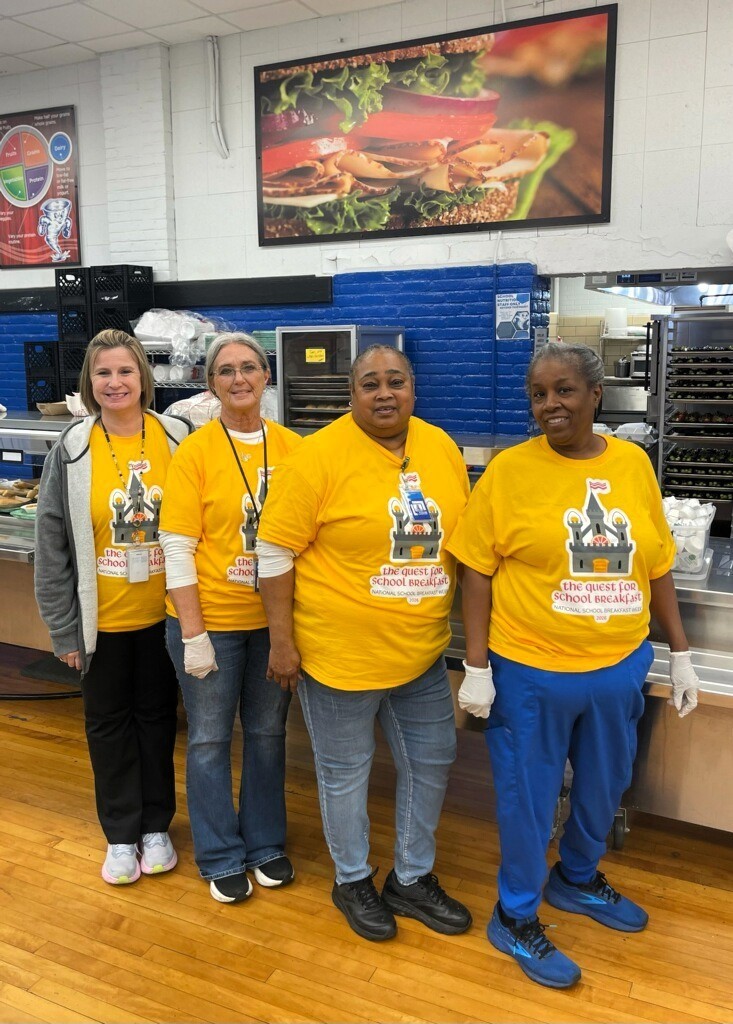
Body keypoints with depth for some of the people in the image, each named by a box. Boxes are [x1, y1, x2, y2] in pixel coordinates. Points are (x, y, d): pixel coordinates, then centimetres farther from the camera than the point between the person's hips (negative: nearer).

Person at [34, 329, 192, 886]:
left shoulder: (178, 439, -8)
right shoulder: (72, 449, -9)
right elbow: (52, 544, -5)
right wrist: (64, 628, -5)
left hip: (163, 613, 0)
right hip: (103, 619, 0)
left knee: (157, 715, 16)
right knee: (109, 722, 14)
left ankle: (157, 825, 35)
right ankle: (122, 834, 33)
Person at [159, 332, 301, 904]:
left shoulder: (292, 448, -2)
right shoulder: (194, 452, -10)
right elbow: (178, 549, -11)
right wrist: (193, 635, -13)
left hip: (273, 620, 3)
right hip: (211, 621, -2)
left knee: (268, 734, 17)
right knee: (210, 739, 11)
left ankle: (266, 844, 38)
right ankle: (222, 858, 32)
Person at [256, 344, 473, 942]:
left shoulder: (442, 449, 2)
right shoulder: (319, 457, -15)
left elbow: (461, 535, 11)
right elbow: (276, 551, -13)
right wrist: (282, 641, -13)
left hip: (421, 651, 6)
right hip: (340, 653, -5)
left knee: (432, 761, 17)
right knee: (346, 772, 12)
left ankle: (413, 879, 40)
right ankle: (353, 880, 38)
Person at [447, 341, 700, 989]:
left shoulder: (633, 464, 0)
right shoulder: (509, 470, -11)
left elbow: (656, 564, 7)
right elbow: (477, 570, -10)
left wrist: (680, 653, 8)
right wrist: (477, 667, -12)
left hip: (619, 667, 5)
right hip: (531, 673, -4)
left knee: (604, 788, 23)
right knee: (528, 797, 11)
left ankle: (577, 879, 50)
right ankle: (516, 919, 33)